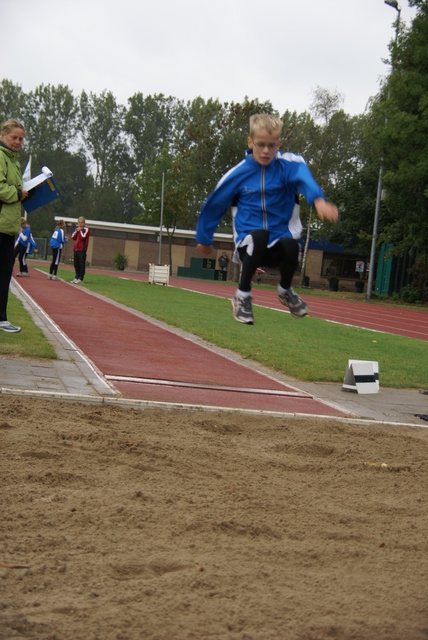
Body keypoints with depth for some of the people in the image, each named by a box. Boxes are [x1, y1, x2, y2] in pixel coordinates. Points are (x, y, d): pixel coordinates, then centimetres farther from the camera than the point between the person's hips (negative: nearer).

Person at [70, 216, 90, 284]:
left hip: (82, 249, -7)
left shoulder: (86, 229, -1)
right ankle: (77, 277, 12)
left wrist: (80, 230, -5)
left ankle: (80, 278, -8)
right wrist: (77, 230, 1)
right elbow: (73, 237, 10)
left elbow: (83, 237, -15)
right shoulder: (76, 229, 21)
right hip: (76, 249, 7)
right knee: (76, 264, 8)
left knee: (82, 264, -8)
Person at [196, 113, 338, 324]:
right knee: (259, 236, -35)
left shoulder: (288, 165, -5)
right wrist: (204, 239, 23)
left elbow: (304, 178, -29)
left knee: (291, 245, -34)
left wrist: (318, 200, -51)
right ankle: (242, 295, -14)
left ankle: (285, 290, 2)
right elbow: (213, 206, 13)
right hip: (249, 246, -1)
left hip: (276, 250, 1)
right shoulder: (237, 174, -1)